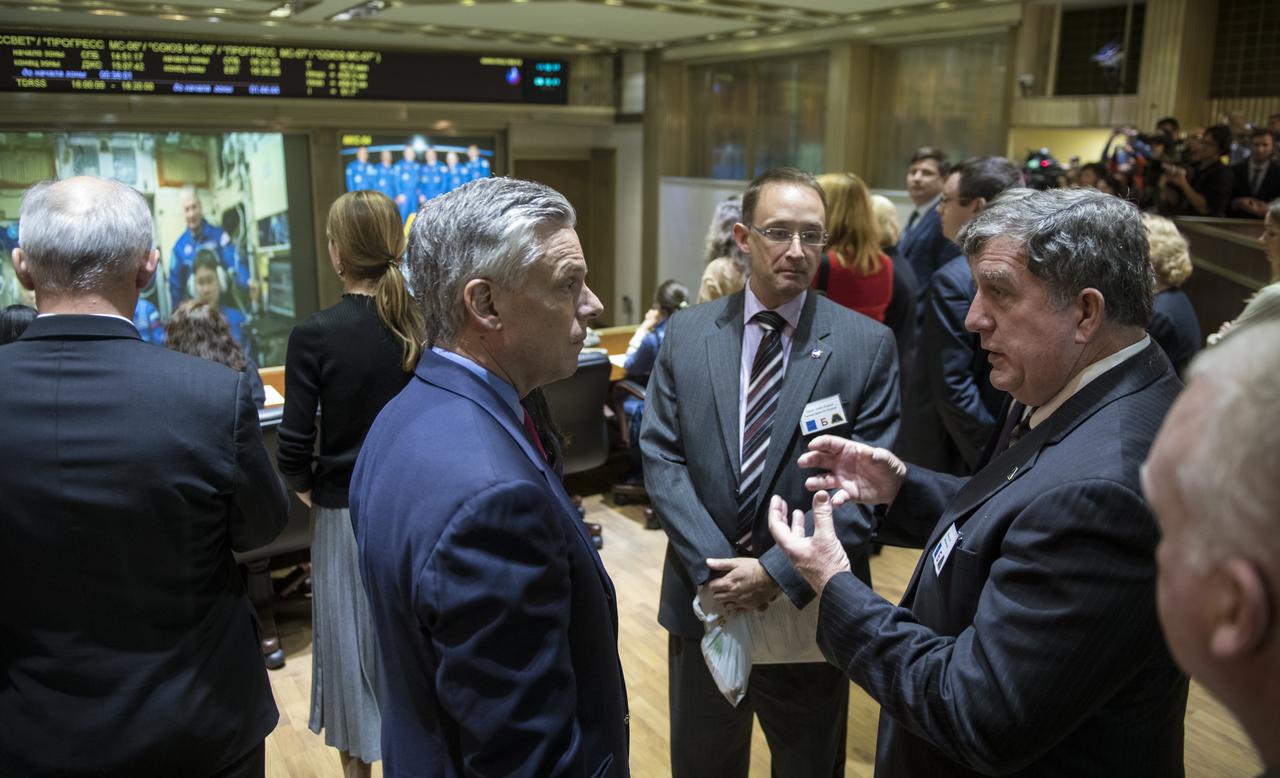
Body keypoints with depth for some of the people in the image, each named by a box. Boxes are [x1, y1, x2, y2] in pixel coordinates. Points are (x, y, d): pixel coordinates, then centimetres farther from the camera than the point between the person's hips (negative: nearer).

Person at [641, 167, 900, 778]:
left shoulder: (867, 344, -7)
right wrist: (712, 566, -15)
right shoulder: (686, 333, -1)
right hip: (704, 598, 2)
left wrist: (778, 572, -18)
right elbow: (661, 457, -5)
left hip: (809, 609, -1)